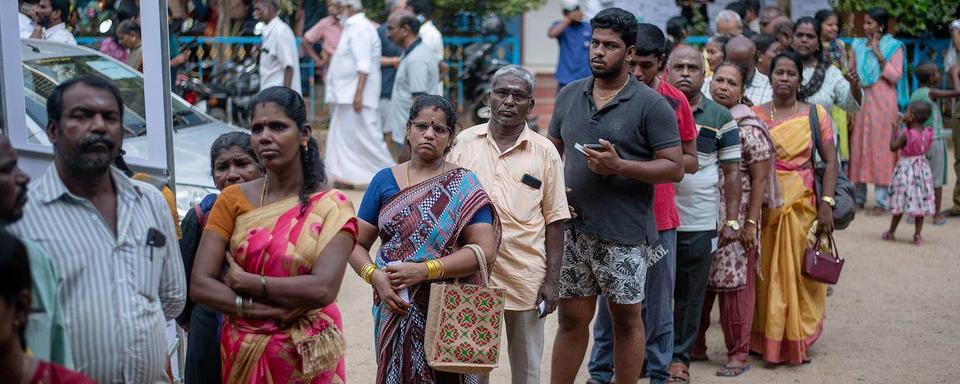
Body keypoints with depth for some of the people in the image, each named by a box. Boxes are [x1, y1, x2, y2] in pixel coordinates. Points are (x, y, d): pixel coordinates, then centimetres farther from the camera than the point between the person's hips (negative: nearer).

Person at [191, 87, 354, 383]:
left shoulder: (332, 207, -10)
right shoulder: (232, 200, -3)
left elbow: (323, 288, -22)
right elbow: (199, 285, -9)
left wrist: (246, 282, -15)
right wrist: (260, 309, -21)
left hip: (306, 355, -2)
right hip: (243, 352, 2)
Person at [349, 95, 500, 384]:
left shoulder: (464, 186, -2)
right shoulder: (385, 181, 6)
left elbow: (485, 251, -11)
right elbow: (357, 244, 5)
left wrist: (424, 270, -19)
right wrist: (376, 278, -15)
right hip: (394, 309, 2)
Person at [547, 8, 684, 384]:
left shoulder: (651, 105, -5)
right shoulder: (569, 95, 10)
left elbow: (674, 167, -9)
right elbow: (553, 151, 20)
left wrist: (619, 166, -20)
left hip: (624, 232, -4)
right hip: (573, 228, 4)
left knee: (626, 318, 6)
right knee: (572, 318, 11)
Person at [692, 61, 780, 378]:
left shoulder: (748, 128, -5)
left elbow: (759, 178, -6)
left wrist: (751, 223, -11)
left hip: (735, 218, -5)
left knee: (734, 282, 0)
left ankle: (738, 354, 9)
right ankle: (695, 345, 22)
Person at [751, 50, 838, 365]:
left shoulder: (816, 115, 3)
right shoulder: (755, 115, 5)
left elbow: (831, 163, 0)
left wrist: (826, 204, -11)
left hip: (803, 207, -1)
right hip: (764, 207, 1)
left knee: (800, 274, 1)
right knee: (765, 275, 3)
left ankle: (797, 342, 13)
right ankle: (764, 340, 15)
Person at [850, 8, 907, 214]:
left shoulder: (893, 47, 0)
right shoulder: (858, 46, 11)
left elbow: (896, 76, -7)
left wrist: (879, 55, -14)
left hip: (883, 103, -4)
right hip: (860, 101, 4)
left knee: (881, 148, -4)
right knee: (858, 146, 4)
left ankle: (881, 201, 0)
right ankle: (859, 197, 13)